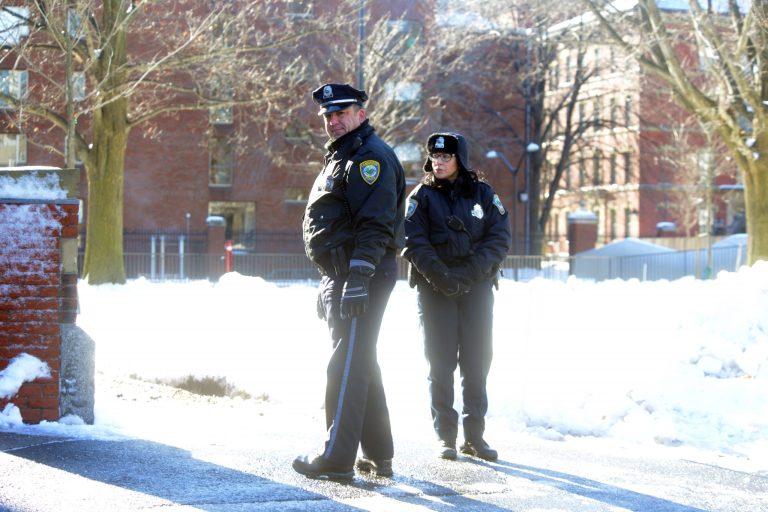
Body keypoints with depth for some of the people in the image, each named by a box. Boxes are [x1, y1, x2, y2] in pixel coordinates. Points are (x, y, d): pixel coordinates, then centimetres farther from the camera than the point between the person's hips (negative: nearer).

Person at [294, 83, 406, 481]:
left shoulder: (370, 156, -11)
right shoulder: (340, 157, 23)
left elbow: (375, 224, -21)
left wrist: (358, 277, -27)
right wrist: (329, 283, 24)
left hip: (363, 279, -11)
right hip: (341, 276, 11)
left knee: (347, 367, -10)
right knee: (361, 366, 14)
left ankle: (337, 459, -7)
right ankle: (379, 456, 20)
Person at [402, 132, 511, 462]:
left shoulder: (483, 194, 6)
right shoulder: (422, 196, 3)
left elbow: (500, 238, -1)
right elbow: (414, 243, -6)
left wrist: (470, 273, -13)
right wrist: (440, 276, -18)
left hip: (477, 286, 1)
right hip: (435, 287, -1)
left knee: (477, 360, 1)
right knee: (441, 360, -2)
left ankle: (474, 435, 10)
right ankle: (445, 435, 5)